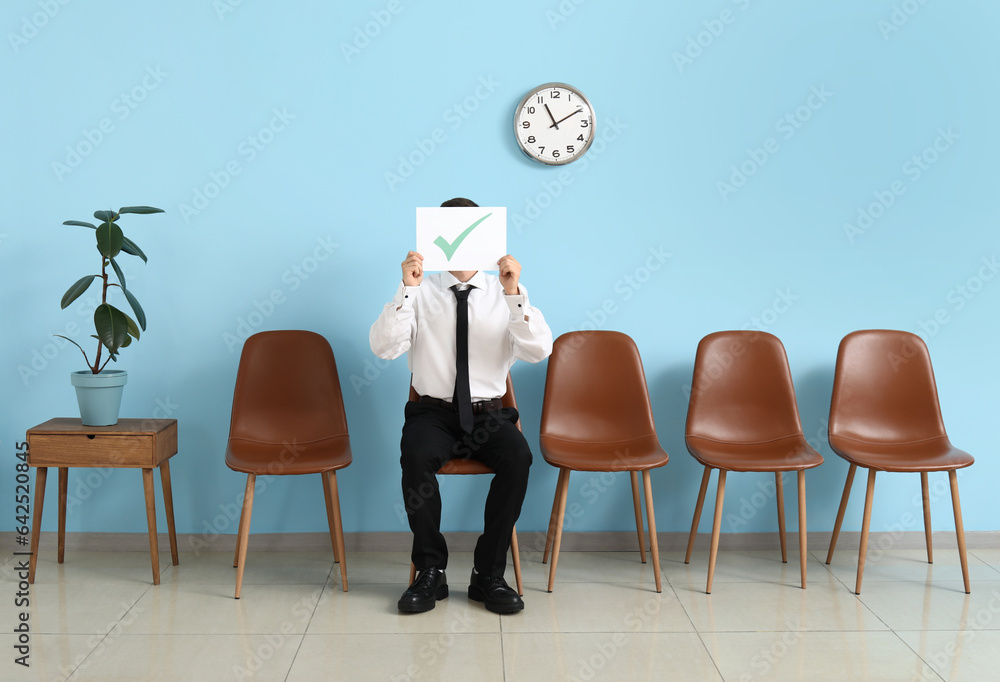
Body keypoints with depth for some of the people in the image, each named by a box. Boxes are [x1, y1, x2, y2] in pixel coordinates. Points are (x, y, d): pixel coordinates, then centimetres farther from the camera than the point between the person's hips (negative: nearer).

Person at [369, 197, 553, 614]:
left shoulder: (504, 294, 5)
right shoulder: (421, 293, 3)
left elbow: (539, 351, -10)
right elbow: (383, 348, -11)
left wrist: (515, 295, -21)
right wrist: (406, 289, -20)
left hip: (488, 414, 1)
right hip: (433, 411, 0)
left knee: (518, 456, -29)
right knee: (416, 455, -32)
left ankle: (489, 575, -14)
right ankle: (431, 571, -14)